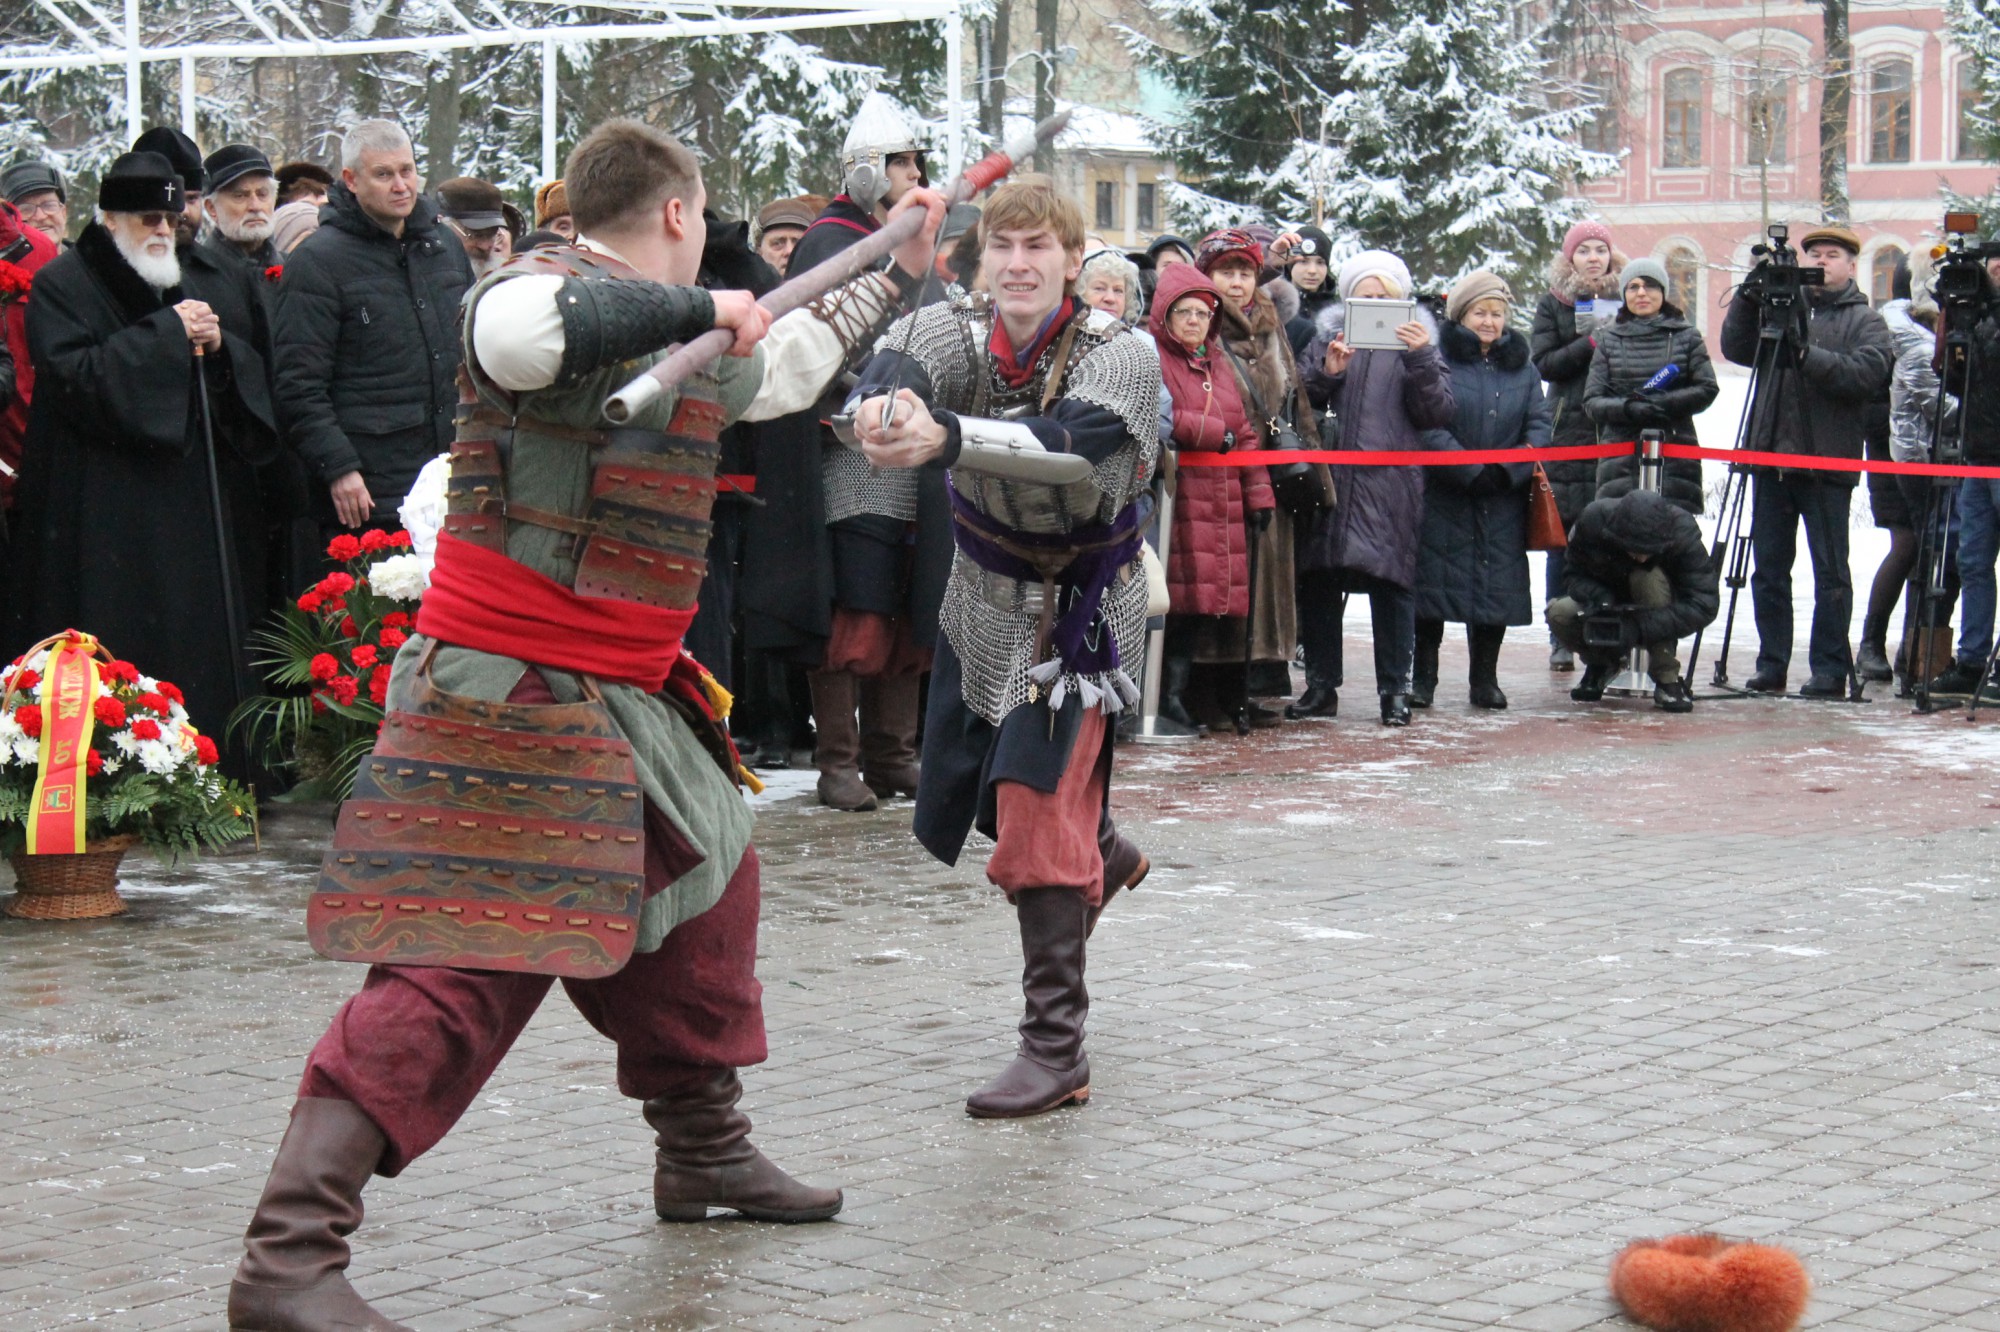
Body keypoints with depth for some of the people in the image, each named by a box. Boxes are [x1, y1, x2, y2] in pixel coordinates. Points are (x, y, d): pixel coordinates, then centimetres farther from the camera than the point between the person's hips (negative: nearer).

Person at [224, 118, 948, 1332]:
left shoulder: (685, 340, 16)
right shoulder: (545, 288, -13)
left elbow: (781, 370, 37)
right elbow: (515, 333, -39)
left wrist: (898, 276, 45)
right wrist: (698, 308, -27)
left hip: (621, 694, 10)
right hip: (511, 688, -10)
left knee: (708, 877, 22)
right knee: (465, 962, -17)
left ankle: (705, 1150, 42)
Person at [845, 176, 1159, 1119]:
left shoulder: (1117, 356, -22)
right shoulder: (958, 331, -12)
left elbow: (1062, 441, -44)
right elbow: (902, 365, -35)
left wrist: (944, 437, -63)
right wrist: (884, 401, -62)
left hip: (1080, 605, -6)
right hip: (987, 598, 6)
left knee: (1037, 811, -17)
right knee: (961, 800, 18)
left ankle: (1057, 1051, -11)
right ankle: (1104, 857, 49)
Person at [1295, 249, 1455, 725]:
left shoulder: (1418, 343, 10)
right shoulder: (1327, 339, 13)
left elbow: (1438, 413, 0)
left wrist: (1420, 359, -13)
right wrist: (1326, 373, -12)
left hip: (1390, 485, -2)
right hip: (1329, 481, 2)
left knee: (1390, 584, -4)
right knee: (1317, 583, 4)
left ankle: (1394, 688, 3)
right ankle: (1320, 685, 15)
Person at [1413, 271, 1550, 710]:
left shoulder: (1522, 369, 13)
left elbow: (1539, 427, 5)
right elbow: (1429, 427, -10)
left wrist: (1507, 470, -12)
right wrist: (1471, 471, -17)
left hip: (1503, 501, 3)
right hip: (1444, 496, -3)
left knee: (1497, 586, 3)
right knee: (1434, 581, -2)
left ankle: (1485, 678, 13)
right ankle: (1423, 676, 7)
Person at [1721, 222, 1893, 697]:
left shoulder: (1865, 321, 5)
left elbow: (1867, 373, -12)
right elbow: (1736, 350, 7)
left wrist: (1808, 354, -22)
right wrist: (1747, 302, -7)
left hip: (1827, 463, -4)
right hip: (1772, 458, 4)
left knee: (1830, 571, 0)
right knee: (1769, 567, 6)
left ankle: (1830, 671, 4)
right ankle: (1770, 666, 13)